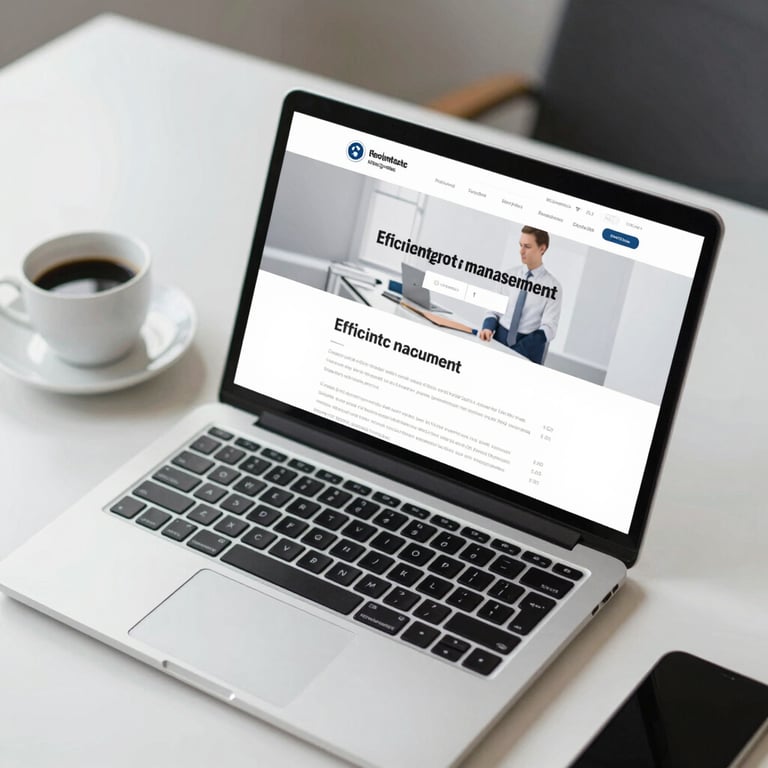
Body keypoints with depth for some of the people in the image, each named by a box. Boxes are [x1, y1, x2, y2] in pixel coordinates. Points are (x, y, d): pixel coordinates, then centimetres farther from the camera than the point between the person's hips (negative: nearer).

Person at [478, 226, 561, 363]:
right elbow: (495, 307, 10)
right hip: (500, 338, 3)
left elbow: (548, 328, -8)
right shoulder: (510, 275, 7)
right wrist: (488, 327, -12)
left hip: (528, 348, -3)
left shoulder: (552, 286, -3)